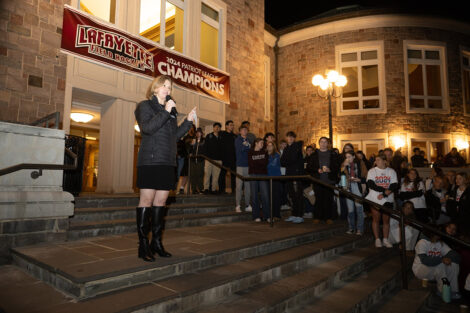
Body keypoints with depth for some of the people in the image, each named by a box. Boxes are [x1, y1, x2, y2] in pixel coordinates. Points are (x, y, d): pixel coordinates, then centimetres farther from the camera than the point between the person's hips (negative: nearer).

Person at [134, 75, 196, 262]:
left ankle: (156, 241, 16)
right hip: (150, 161, -6)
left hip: (167, 162, 7)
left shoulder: (170, 110, 23)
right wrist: (165, 112, -14)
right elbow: (147, 128, -13)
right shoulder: (145, 106, 4)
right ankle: (143, 244, 0)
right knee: (146, 200, -6)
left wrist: (188, 121, 12)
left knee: (161, 201, 7)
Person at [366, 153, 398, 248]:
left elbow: (395, 186, -2)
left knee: (386, 220, 5)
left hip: (388, 200, 1)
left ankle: (385, 240, 16)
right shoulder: (372, 171, 2)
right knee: (376, 219, 2)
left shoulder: (391, 171, 6)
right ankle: (377, 239, 12)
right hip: (375, 199, -1)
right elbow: (370, 184, -10)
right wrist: (385, 190, -16)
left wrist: (384, 194, -14)